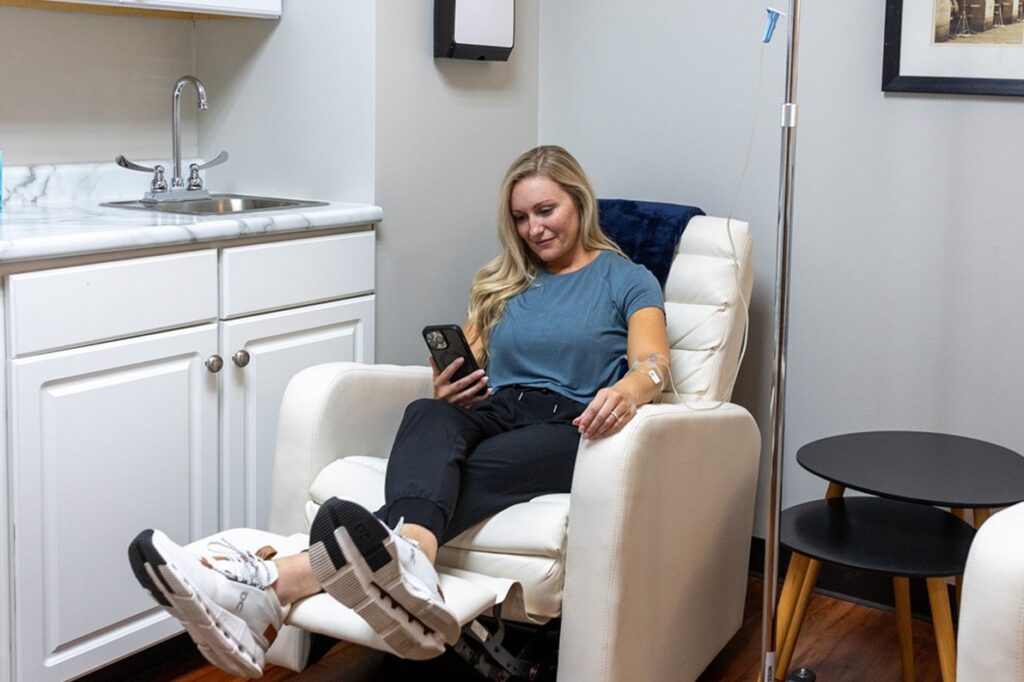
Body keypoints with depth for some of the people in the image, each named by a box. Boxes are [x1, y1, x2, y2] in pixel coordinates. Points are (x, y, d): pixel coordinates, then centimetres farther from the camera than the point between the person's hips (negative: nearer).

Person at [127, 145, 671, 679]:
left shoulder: (627, 280, 15)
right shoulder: (503, 280, 29)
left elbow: (653, 364, -4)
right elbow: (466, 362, 22)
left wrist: (628, 390, -30)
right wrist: (448, 386, -5)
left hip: (570, 426, -3)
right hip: (494, 411, 3)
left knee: (471, 472, -36)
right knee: (427, 415, -35)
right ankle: (403, 559, -70)